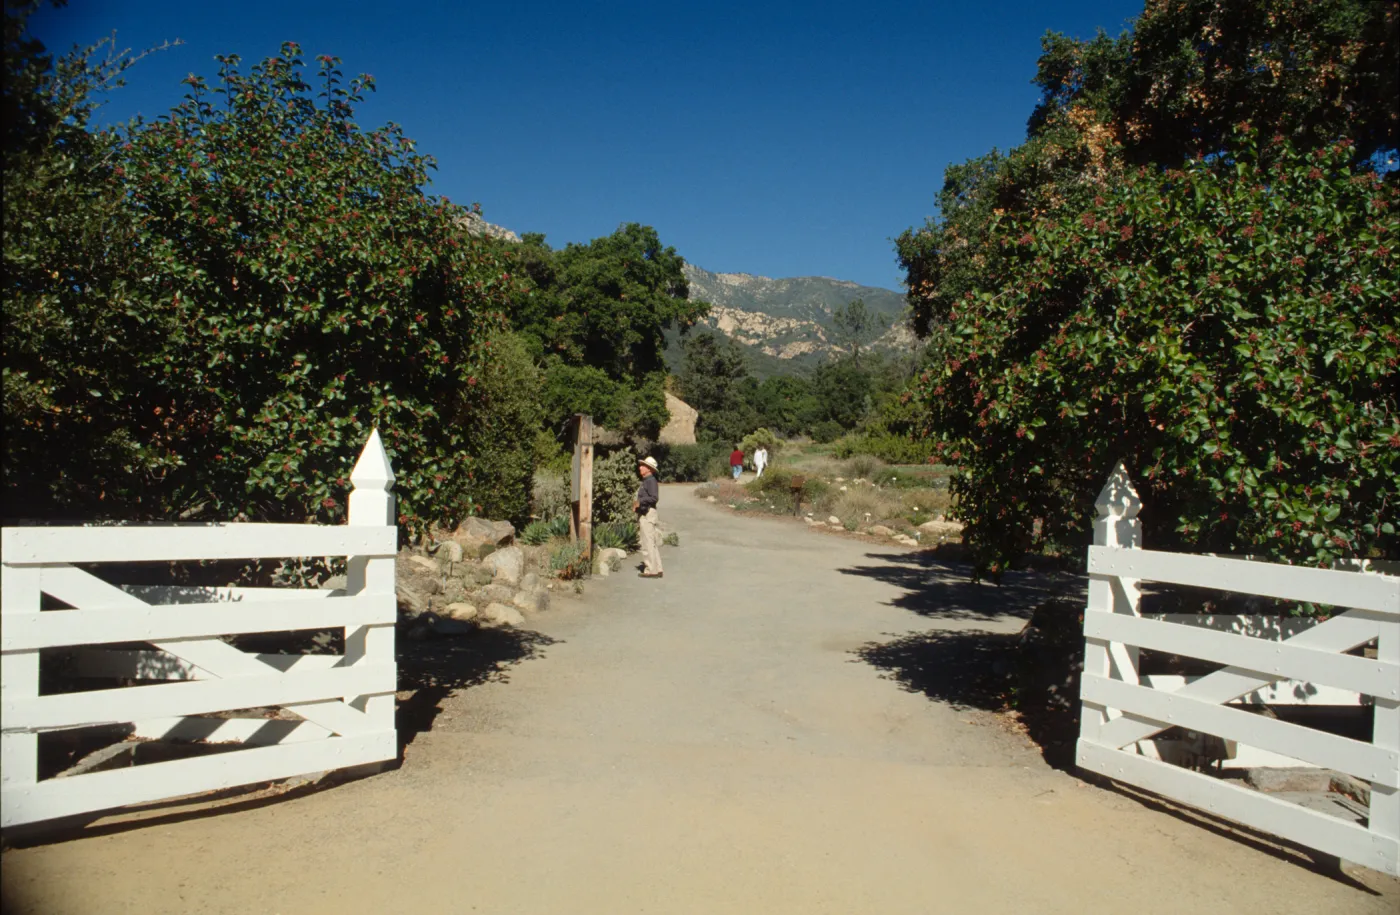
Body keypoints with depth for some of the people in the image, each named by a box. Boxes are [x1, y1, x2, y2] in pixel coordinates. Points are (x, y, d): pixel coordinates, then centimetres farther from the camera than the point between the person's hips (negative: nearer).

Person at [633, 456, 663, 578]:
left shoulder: (651, 480, -13)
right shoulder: (646, 481, 18)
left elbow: (654, 498, -23)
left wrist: (639, 501, -20)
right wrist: (636, 504, 11)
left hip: (648, 514, -11)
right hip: (644, 514, 11)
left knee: (648, 543, -9)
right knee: (651, 543, 12)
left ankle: (651, 570, -6)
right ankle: (657, 569, 16)